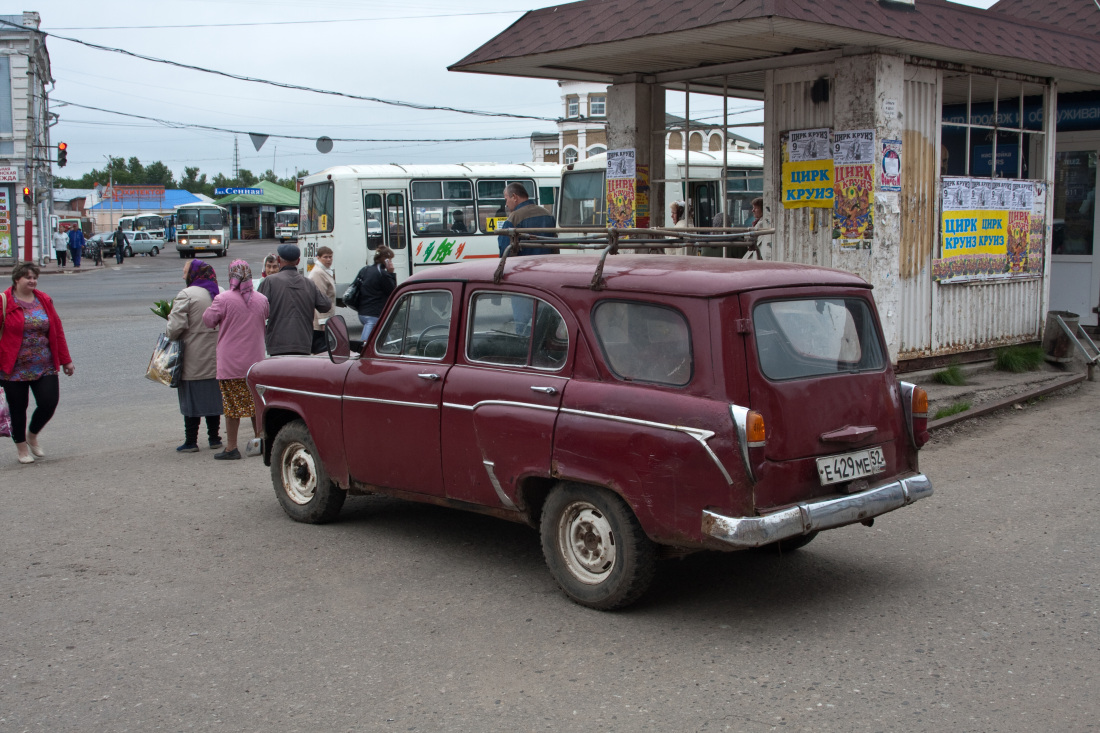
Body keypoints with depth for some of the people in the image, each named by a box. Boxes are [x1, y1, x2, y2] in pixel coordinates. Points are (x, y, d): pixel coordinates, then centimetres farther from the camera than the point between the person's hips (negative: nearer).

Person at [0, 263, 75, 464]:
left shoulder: (44, 300, 8)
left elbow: (57, 331, 11)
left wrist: (65, 360, 11)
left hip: (45, 367, 3)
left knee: (49, 403, -4)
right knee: (18, 408, 6)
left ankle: (32, 435, 25)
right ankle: (21, 446, 26)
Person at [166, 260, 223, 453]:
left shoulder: (186, 295, -14)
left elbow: (176, 326, -19)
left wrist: (168, 333, 1)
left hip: (193, 359, -6)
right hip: (215, 357, 6)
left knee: (191, 399, 1)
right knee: (213, 396, 13)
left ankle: (191, 441, 3)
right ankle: (214, 438, 18)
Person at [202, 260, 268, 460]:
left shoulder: (223, 299, -13)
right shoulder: (261, 300, 2)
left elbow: (208, 320, -6)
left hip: (231, 363, -4)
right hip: (255, 361, 4)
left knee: (232, 405, 2)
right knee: (256, 403, 13)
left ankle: (231, 447, 5)